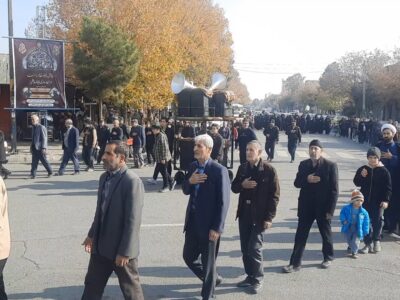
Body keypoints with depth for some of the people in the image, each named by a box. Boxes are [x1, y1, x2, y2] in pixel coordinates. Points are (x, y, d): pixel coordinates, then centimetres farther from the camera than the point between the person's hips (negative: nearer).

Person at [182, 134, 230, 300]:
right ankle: (212, 278, 42)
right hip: (192, 221, 7)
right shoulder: (193, 166, 5)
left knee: (208, 262, 7)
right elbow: (186, 191, 11)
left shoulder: (219, 170, -17)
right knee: (188, 257, 17)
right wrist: (190, 181, -12)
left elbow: (223, 202, -16)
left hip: (209, 224, -7)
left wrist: (217, 228, -18)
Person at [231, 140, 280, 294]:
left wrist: (269, 217, -13)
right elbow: (234, 187, 11)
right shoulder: (242, 168, 4)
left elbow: (274, 195, -10)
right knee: (245, 248, 11)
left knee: (254, 248, -5)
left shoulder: (269, 170, -11)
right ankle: (250, 276, 28)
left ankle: (258, 279, 13)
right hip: (244, 214, 5)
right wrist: (242, 185, -12)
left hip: (260, 215, -5)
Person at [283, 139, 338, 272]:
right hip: (306, 206, 3)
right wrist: (307, 180, -16)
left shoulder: (330, 165, -9)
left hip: (323, 207, -3)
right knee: (300, 235, 2)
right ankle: (295, 263, 8)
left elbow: (334, 189, -9)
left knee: (326, 234, 16)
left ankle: (328, 258, 37)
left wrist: (330, 209, -12)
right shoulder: (303, 164, 3)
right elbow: (297, 183, 6)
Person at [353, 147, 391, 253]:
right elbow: (356, 183, 7)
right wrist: (361, 176, -12)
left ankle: (376, 241, 23)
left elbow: (388, 187, -5)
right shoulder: (362, 169, 2)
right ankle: (368, 243, 14)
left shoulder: (384, 171, -6)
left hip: (378, 202, -3)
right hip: (365, 201, 3)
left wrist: (386, 200, -12)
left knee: (377, 221, 5)